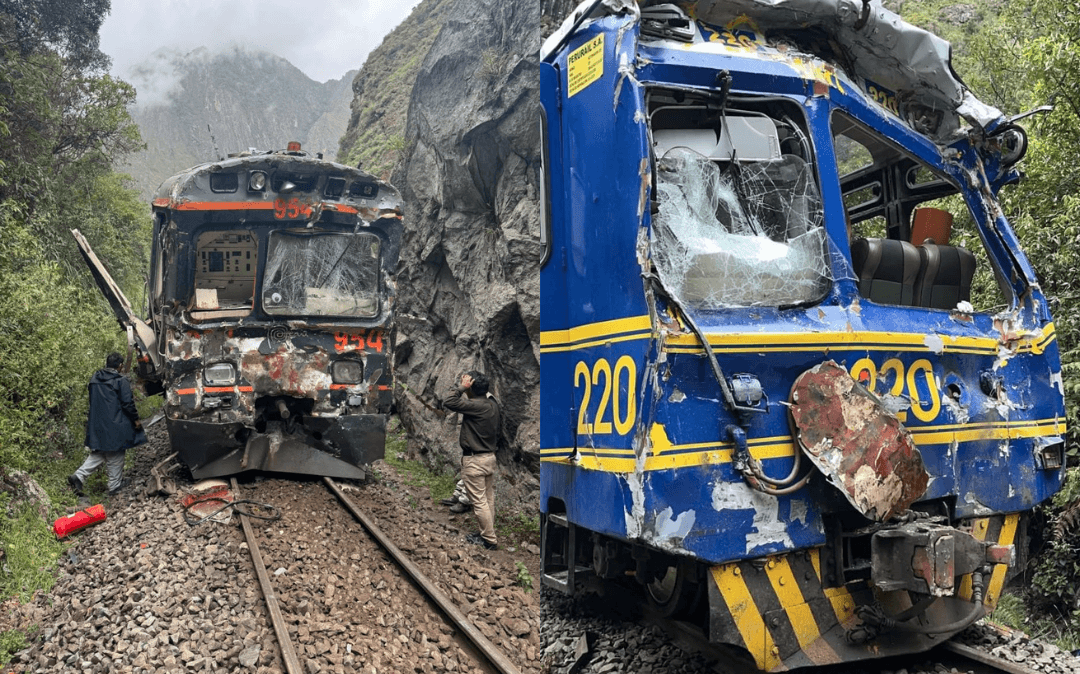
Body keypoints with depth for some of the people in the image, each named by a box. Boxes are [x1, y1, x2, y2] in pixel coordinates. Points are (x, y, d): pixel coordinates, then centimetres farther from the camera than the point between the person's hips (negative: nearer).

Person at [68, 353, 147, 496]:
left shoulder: (95, 378, 5)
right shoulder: (120, 381, -15)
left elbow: (92, 401, 15)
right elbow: (127, 403, -13)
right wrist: (135, 419, -2)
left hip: (97, 424, 6)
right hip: (115, 424, -6)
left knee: (98, 453, 18)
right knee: (115, 457, 6)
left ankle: (78, 476, 4)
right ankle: (115, 486, 15)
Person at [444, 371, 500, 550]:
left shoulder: (475, 406, -22)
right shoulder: (493, 404, 5)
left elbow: (448, 402, -25)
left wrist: (461, 387, -20)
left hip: (474, 460, -9)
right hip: (490, 456, 9)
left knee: (479, 501, -1)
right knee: (489, 498, 15)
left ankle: (490, 540, 3)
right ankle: (487, 534, 25)